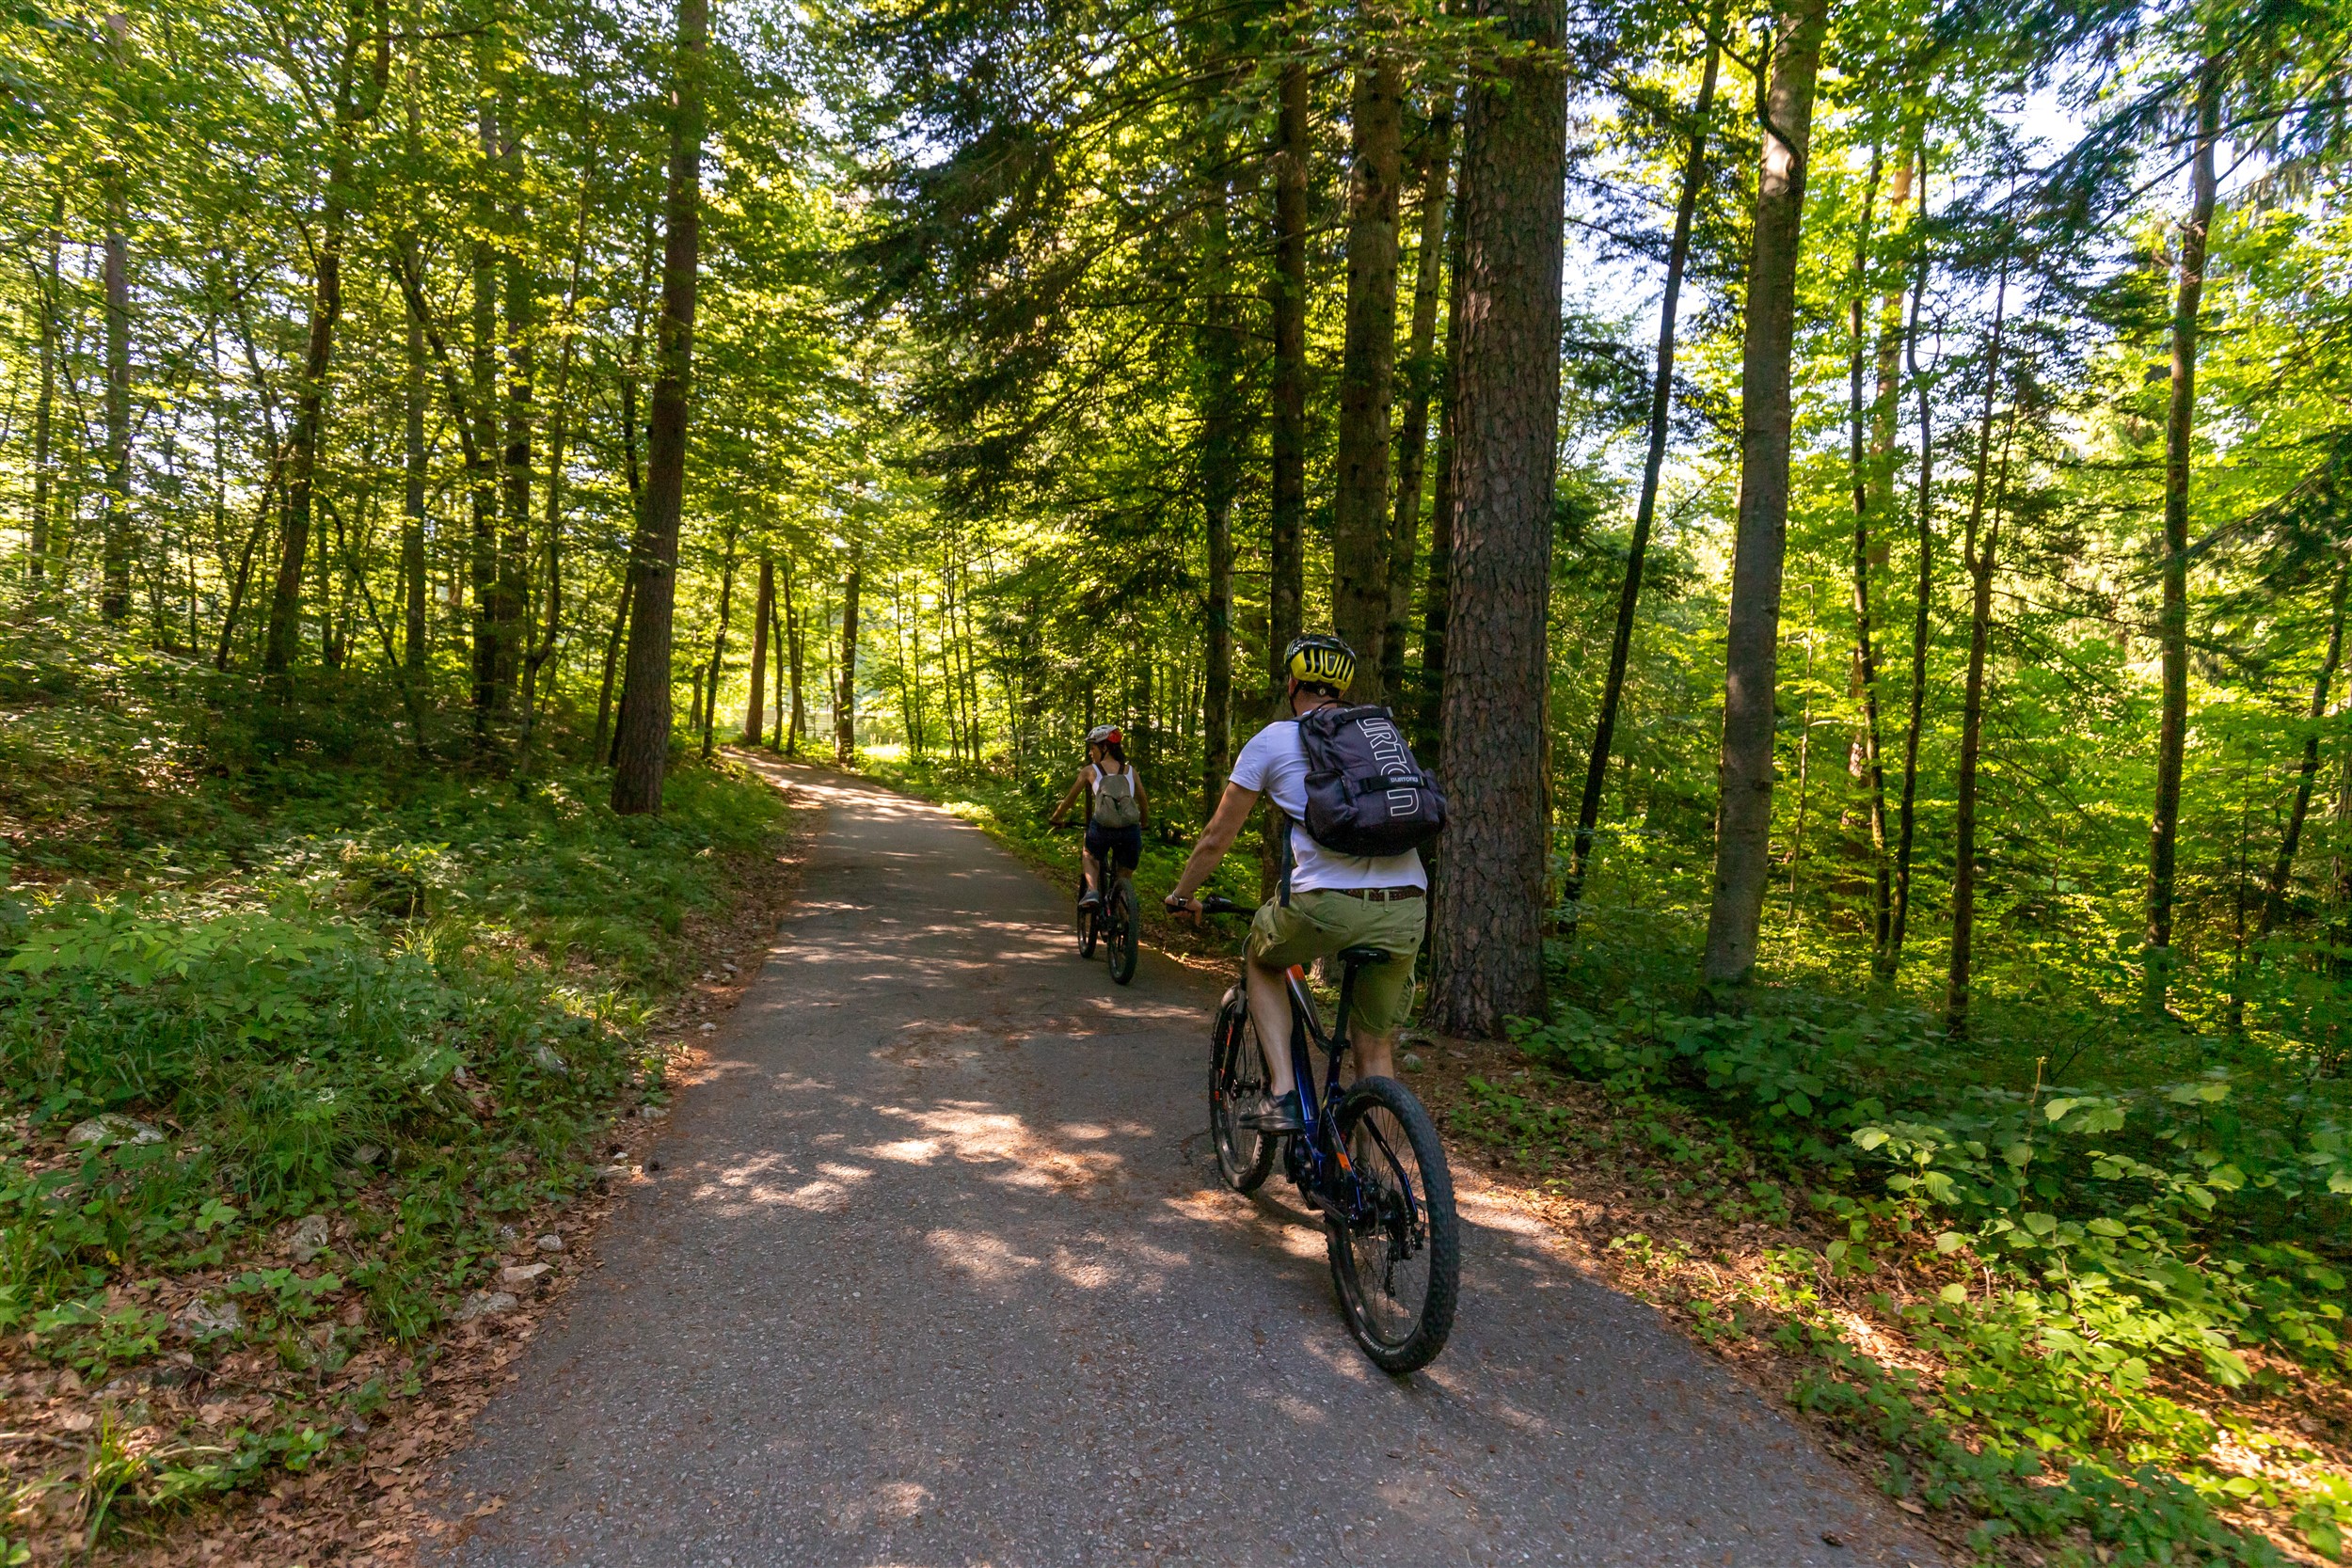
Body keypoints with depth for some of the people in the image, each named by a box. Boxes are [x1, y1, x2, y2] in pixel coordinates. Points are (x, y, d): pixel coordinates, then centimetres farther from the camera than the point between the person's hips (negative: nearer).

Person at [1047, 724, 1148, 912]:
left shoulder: (1090, 771, 12)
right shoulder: (1131, 771, 17)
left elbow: (1069, 798, 19)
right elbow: (1144, 805, 22)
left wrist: (1055, 818, 36)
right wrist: (1143, 825, 40)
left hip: (1102, 828, -1)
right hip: (1130, 831, 2)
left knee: (1090, 856, 31)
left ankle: (1092, 890, 5)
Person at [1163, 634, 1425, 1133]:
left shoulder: (1272, 740, 10)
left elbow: (1217, 838, 14)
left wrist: (1180, 895, 30)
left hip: (1327, 905, -4)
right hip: (1406, 910, 4)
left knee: (1261, 962, 28)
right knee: (1377, 1049, 19)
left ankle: (1281, 1095, 15)